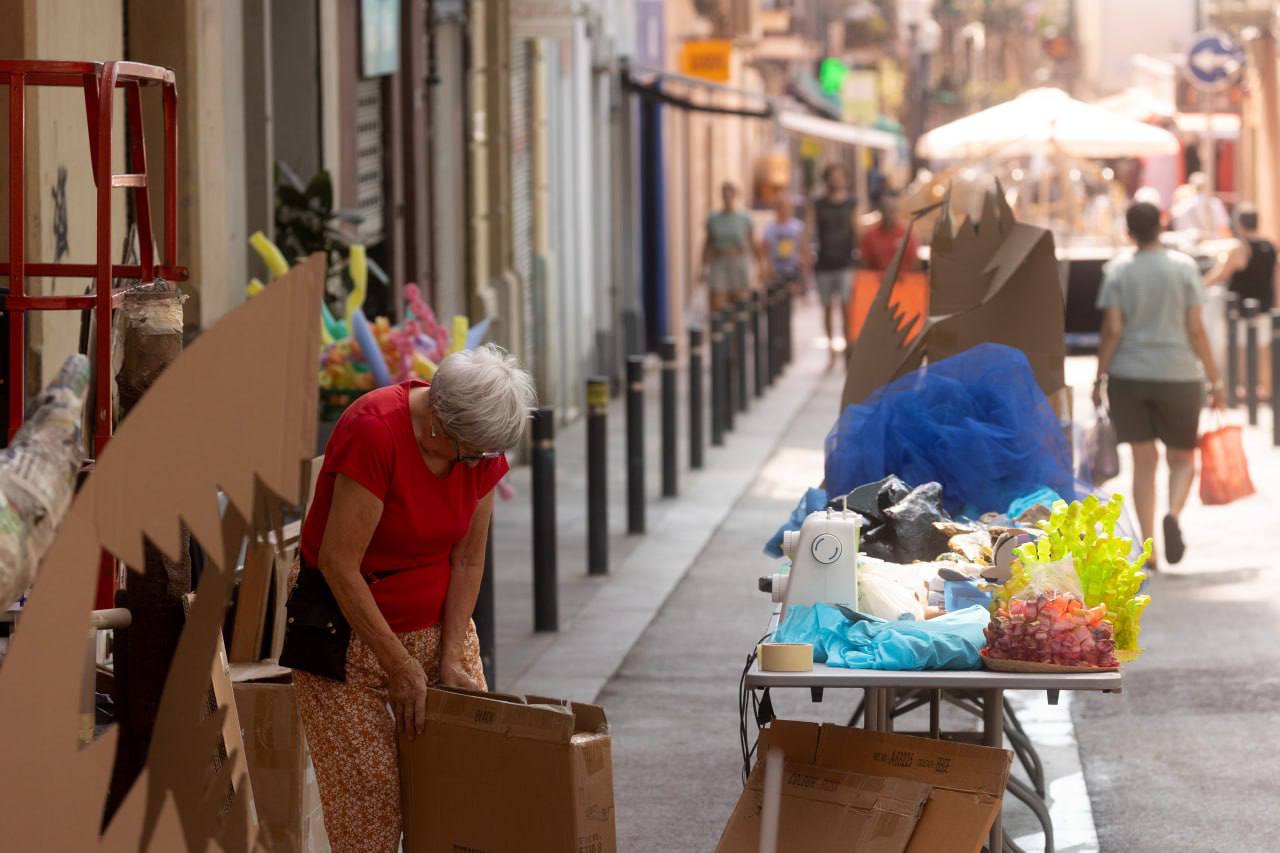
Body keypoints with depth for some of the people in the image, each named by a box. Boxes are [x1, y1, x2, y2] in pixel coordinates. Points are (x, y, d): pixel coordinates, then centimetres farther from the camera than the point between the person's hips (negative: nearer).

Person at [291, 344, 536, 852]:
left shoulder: (483, 449, -8)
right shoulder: (373, 430, -27)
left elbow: (467, 559, -1)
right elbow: (339, 564, -25)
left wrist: (450, 657, -8)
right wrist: (399, 666, -21)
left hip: (433, 618, 5)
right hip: (347, 625, -5)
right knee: (368, 788, -8)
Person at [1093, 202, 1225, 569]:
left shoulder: (1117, 270, -2)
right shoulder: (1184, 267, -3)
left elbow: (1112, 330, -6)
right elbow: (1195, 329, -4)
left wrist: (1101, 377, 2)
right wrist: (1214, 379, 2)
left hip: (1129, 377, 1)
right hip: (1178, 374, -1)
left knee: (1144, 461, 9)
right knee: (1182, 458, 12)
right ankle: (1174, 514, -18)